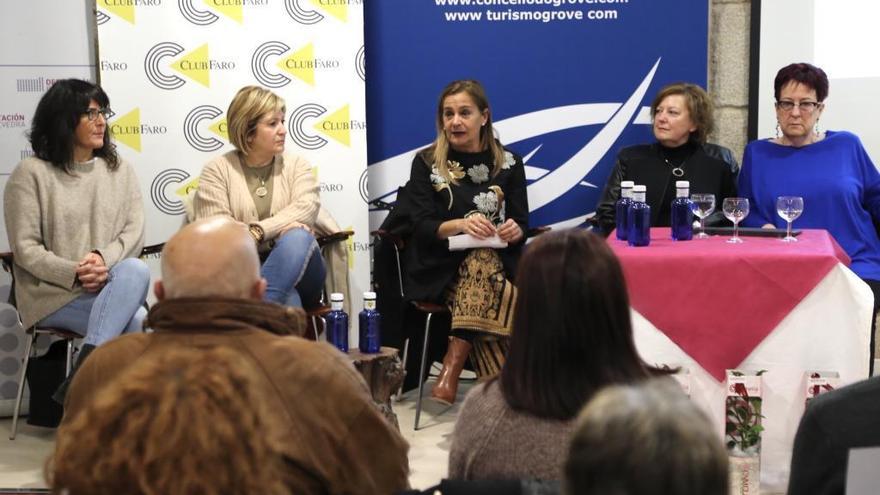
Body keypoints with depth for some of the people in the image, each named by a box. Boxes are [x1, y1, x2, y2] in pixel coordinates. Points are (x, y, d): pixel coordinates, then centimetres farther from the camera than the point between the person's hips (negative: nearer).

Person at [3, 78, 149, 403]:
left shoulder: (120, 170, 13)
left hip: (110, 283, 4)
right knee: (136, 320, -29)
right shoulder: (31, 174, -1)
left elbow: (134, 230, 5)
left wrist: (104, 258, -17)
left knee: (136, 271, -33)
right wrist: (74, 275, -19)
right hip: (53, 292, -4)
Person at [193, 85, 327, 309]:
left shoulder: (297, 165, 11)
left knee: (297, 237, -35)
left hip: (298, 270, 3)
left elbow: (307, 207, -9)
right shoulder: (216, 171, 4)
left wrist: (257, 232, -24)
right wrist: (280, 227, -17)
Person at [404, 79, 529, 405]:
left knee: (482, 262, -36)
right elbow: (422, 227, -4)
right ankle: (502, 384, -35)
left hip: (496, 259, 1)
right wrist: (460, 224, -25)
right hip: (440, 265, -1)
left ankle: (452, 368, -33)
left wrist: (515, 230, -19)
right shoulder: (427, 162, 4)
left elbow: (522, 223, 7)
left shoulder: (508, 163, 9)